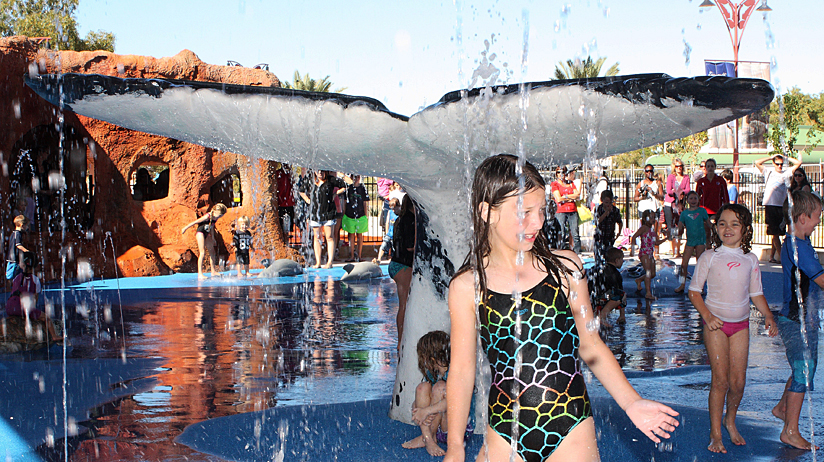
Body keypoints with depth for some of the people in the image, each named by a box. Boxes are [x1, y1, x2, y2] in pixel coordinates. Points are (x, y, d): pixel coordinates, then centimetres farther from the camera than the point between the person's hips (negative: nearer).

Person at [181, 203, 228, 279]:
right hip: (200, 233, -8)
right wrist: (185, 228, -10)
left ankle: (213, 272, 17)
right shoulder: (207, 217, -25)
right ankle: (200, 274, -11)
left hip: (207, 234, 8)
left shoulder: (215, 218, -1)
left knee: (212, 252, 9)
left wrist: (212, 238, 23)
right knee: (202, 253, -12)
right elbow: (195, 222, -17)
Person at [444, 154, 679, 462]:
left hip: (571, 433, 1)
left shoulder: (565, 267, 2)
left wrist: (631, 403, 2)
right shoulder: (467, 287, -2)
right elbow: (462, 369, 3)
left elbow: (590, 345, 9)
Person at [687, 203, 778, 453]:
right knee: (720, 380, -5)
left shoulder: (750, 259, 4)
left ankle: (730, 420, 31)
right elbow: (694, 291, -3)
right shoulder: (710, 257, -5)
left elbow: (756, 294, 12)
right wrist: (707, 315, -16)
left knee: (738, 381, 3)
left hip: (741, 323, 3)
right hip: (716, 323, -3)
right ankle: (715, 434, 8)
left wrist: (768, 317, -1)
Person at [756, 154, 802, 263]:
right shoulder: (768, 172, 9)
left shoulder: (786, 173, 12)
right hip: (770, 206, -3)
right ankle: (782, 257, -7)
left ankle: (772, 256, 12)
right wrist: (770, 157, 7)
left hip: (781, 206, 3)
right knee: (775, 233, -7)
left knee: (777, 233, 5)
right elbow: (757, 163, 4)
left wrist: (786, 158, 10)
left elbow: (798, 163, 8)